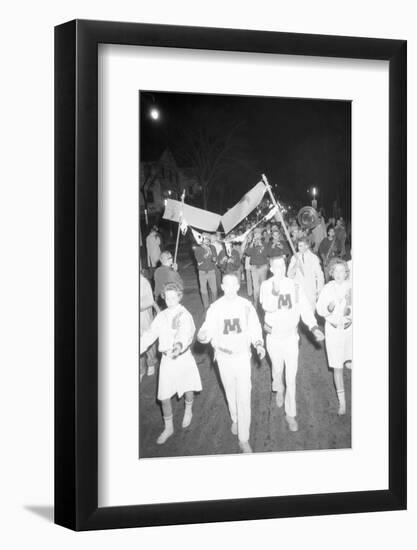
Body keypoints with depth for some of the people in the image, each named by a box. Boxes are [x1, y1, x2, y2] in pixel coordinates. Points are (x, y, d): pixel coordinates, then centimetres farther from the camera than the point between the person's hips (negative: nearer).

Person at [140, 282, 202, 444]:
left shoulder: (184, 315, -16)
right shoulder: (161, 316, 2)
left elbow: (186, 333, -35)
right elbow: (149, 335, 5)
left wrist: (179, 345, -56)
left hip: (183, 357, -3)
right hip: (166, 359, 4)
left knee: (188, 388, 18)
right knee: (164, 396, 6)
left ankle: (188, 411, 51)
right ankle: (168, 428, 25)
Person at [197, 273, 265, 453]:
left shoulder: (246, 305, -8)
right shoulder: (215, 308, -10)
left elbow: (254, 328, 2)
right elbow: (208, 329, -11)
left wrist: (258, 344, -13)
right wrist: (203, 336, -34)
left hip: (242, 355, -1)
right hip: (224, 356, 1)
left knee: (244, 397, -6)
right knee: (230, 393, 19)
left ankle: (244, 439, 1)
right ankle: (235, 419, 48)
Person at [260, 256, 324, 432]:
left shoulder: (295, 286, -10)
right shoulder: (266, 286, -14)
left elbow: (305, 309, -7)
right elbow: (267, 307, -28)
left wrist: (314, 327, -19)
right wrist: (275, 291, -43)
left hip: (291, 337, 0)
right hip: (274, 337, 0)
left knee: (291, 378, 1)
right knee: (277, 370, 21)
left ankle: (291, 414, 13)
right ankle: (278, 390, 55)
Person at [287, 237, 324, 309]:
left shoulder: (313, 258, 0)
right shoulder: (295, 258, 5)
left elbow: (320, 275, 6)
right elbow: (290, 275, 3)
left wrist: (319, 291, 4)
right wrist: (295, 266, -15)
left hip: (310, 292, -1)